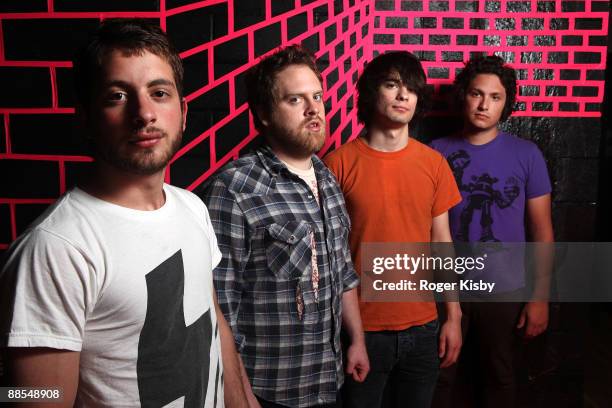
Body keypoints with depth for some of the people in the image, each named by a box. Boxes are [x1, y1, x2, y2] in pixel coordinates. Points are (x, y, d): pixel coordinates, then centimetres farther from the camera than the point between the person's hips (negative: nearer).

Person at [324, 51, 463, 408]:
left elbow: (441, 243, 7)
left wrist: (454, 317, 7)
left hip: (422, 328, 3)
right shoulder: (339, 164, -8)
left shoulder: (434, 163, 2)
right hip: (361, 328, -3)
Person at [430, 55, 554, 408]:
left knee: (499, 377, 18)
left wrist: (541, 297, -5)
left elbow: (541, 230, -3)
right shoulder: (438, 152, -5)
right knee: (439, 376, 15)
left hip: (505, 290, 0)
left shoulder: (526, 154, -6)